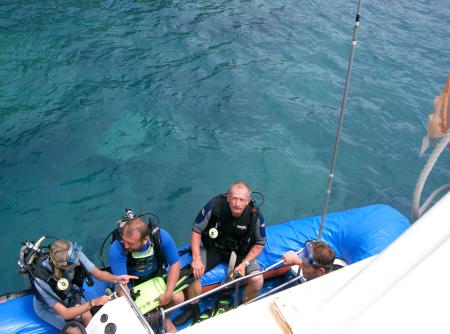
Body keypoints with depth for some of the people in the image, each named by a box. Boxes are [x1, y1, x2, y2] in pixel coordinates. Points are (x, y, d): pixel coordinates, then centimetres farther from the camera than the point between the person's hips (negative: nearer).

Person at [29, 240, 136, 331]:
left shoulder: (75, 255, -32)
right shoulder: (41, 278, -39)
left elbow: (98, 273, -19)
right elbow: (65, 314, -34)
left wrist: (116, 278, -39)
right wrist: (93, 303, -45)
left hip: (69, 295, 3)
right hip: (48, 306, -3)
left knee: (89, 318, -12)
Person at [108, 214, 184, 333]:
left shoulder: (162, 236, -29)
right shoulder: (116, 249, -33)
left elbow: (175, 264, -16)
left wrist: (168, 294, -21)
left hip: (157, 276, 1)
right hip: (131, 282, -1)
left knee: (178, 298, -15)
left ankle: (165, 318, 18)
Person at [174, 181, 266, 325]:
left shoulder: (255, 216, -23)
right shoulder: (214, 206, -26)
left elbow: (259, 243, -6)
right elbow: (196, 231, -13)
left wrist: (244, 263, -17)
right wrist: (196, 259, -21)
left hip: (241, 252, 0)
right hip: (214, 248, 0)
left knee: (257, 281, -21)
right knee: (194, 271, -23)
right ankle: (193, 309, 6)